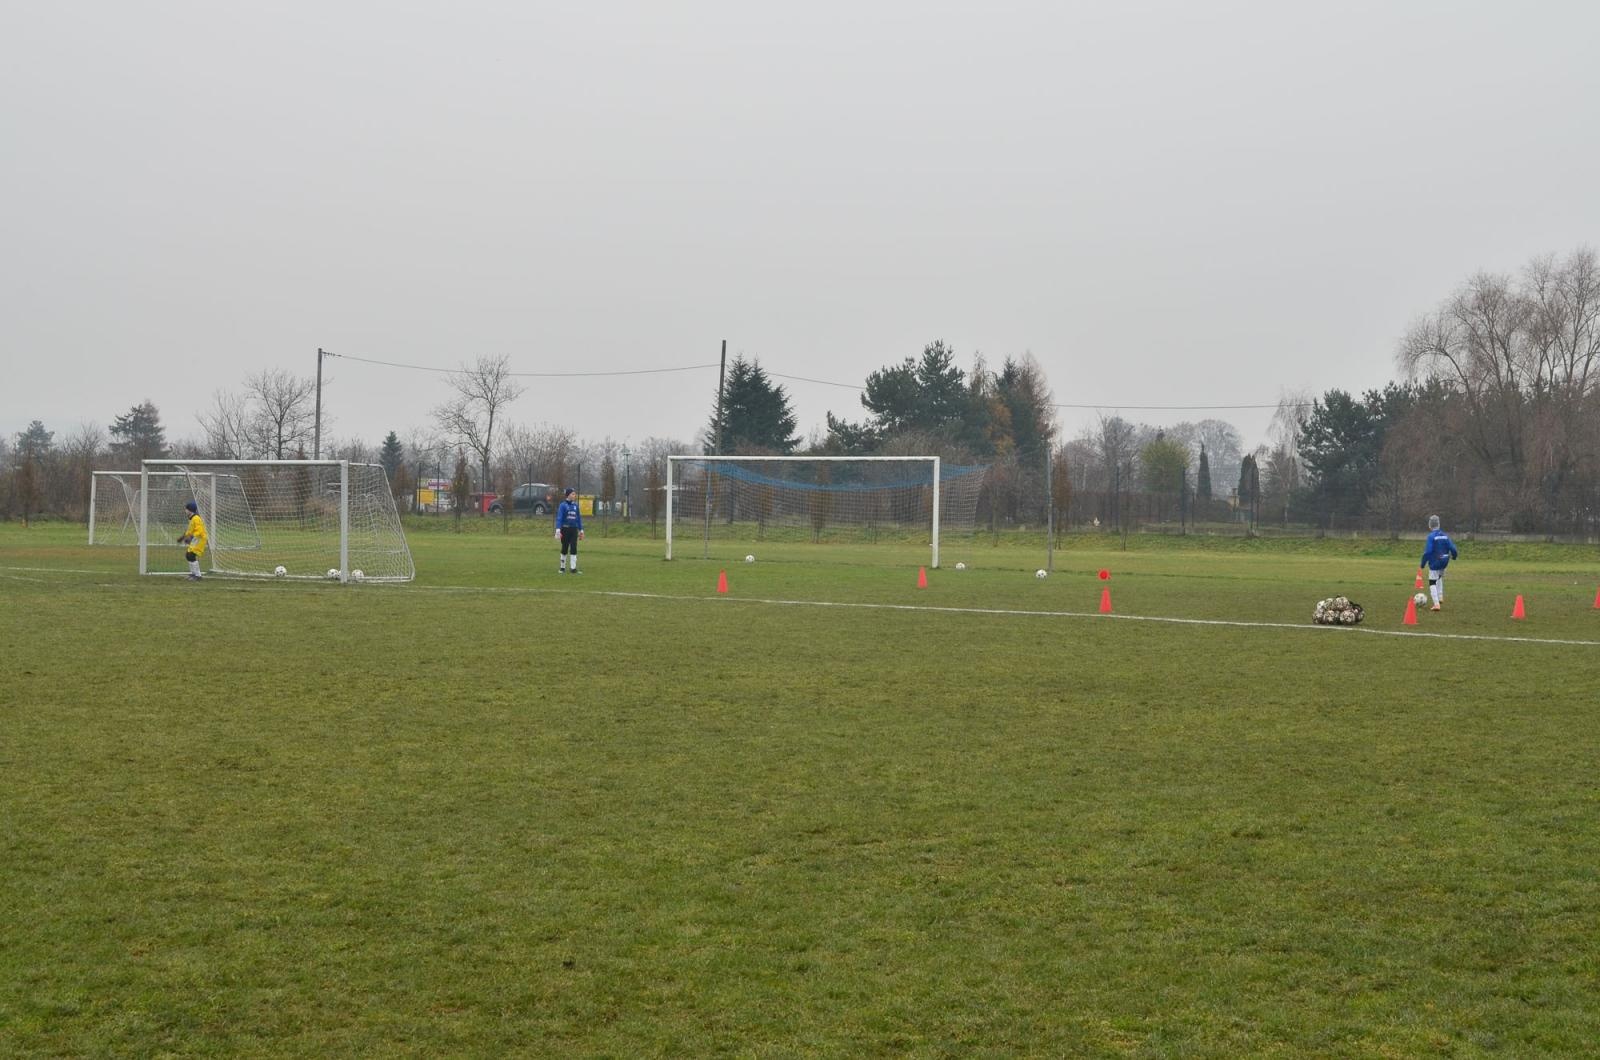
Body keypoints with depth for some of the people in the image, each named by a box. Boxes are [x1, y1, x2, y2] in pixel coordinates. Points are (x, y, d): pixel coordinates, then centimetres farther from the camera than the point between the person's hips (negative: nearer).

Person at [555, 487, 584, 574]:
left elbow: (579, 518, 14)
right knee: (564, 549, 5)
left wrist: (581, 530, 12)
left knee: (574, 549, -1)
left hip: (574, 529, 4)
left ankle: (574, 568, -1)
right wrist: (558, 530, -22)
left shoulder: (575, 505, 8)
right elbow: (559, 518, -13)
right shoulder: (563, 505, -6)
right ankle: (562, 568, 16)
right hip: (565, 529, -4)